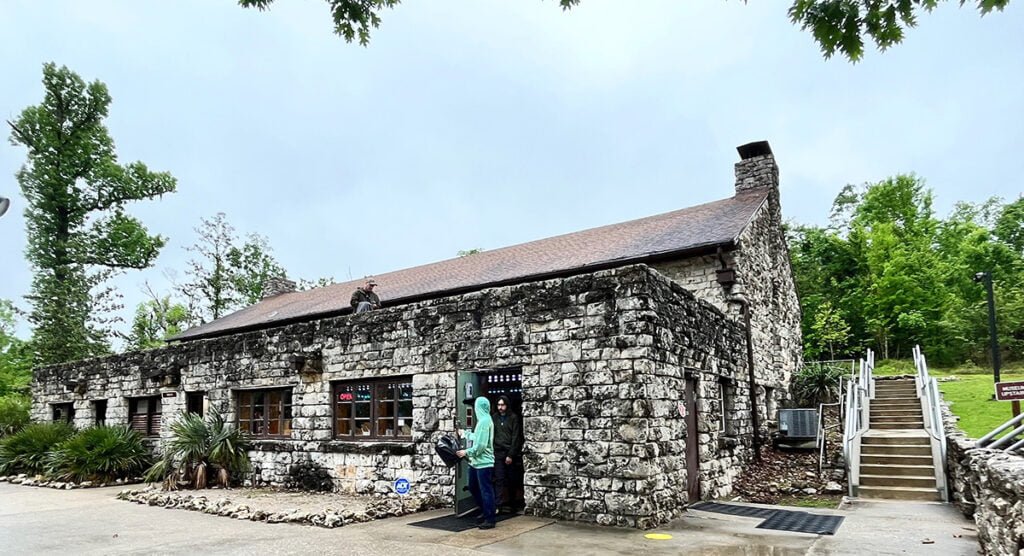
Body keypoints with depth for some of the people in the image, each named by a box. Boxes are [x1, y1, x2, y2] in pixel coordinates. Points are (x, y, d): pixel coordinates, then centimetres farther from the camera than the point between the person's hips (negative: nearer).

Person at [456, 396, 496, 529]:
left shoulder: (484, 421, -17)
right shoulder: (483, 420, 12)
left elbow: (481, 445, -21)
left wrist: (467, 452, -12)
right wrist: (467, 434, 25)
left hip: (484, 462, -10)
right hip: (476, 462, 10)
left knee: (486, 490, -2)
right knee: (473, 487, 18)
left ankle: (490, 520, 6)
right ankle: (486, 512, 29)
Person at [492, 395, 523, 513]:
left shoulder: (513, 417, -2)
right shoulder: (495, 417, 7)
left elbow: (515, 437, -7)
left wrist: (511, 455, -12)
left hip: (511, 453, -2)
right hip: (498, 453, 2)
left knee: (512, 479, 5)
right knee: (499, 479, -4)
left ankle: (512, 503, 18)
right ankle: (499, 504, -3)